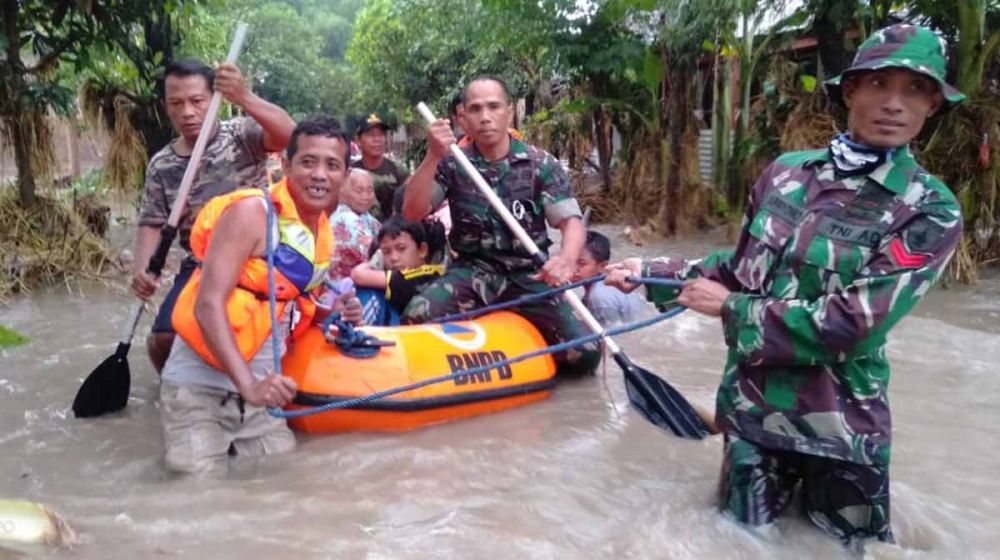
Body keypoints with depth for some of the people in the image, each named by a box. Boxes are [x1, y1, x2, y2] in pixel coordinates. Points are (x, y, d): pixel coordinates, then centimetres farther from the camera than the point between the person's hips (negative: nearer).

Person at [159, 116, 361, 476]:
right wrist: (248, 385, -31)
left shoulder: (324, 234, 7)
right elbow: (209, 305, -23)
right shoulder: (252, 212, -16)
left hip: (258, 392, 7)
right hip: (199, 388, -7)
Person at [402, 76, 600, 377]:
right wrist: (433, 157, -23)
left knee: (585, 354, -17)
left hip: (529, 275, 0)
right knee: (416, 318, -28)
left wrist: (565, 259, -33)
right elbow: (412, 213, -8)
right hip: (473, 271, 0)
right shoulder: (452, 164, 1)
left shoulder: (542, 164, -2)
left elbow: (571, 221, -9)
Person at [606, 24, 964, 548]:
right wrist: (654, 273, 4)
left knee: (848, 547, 18)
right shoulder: (786, 172, -1)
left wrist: (729, 308, -16)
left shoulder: (931, 210, -12)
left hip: (840, 425, -2)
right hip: (751, 402, 2)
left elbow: (850, 324, -21)